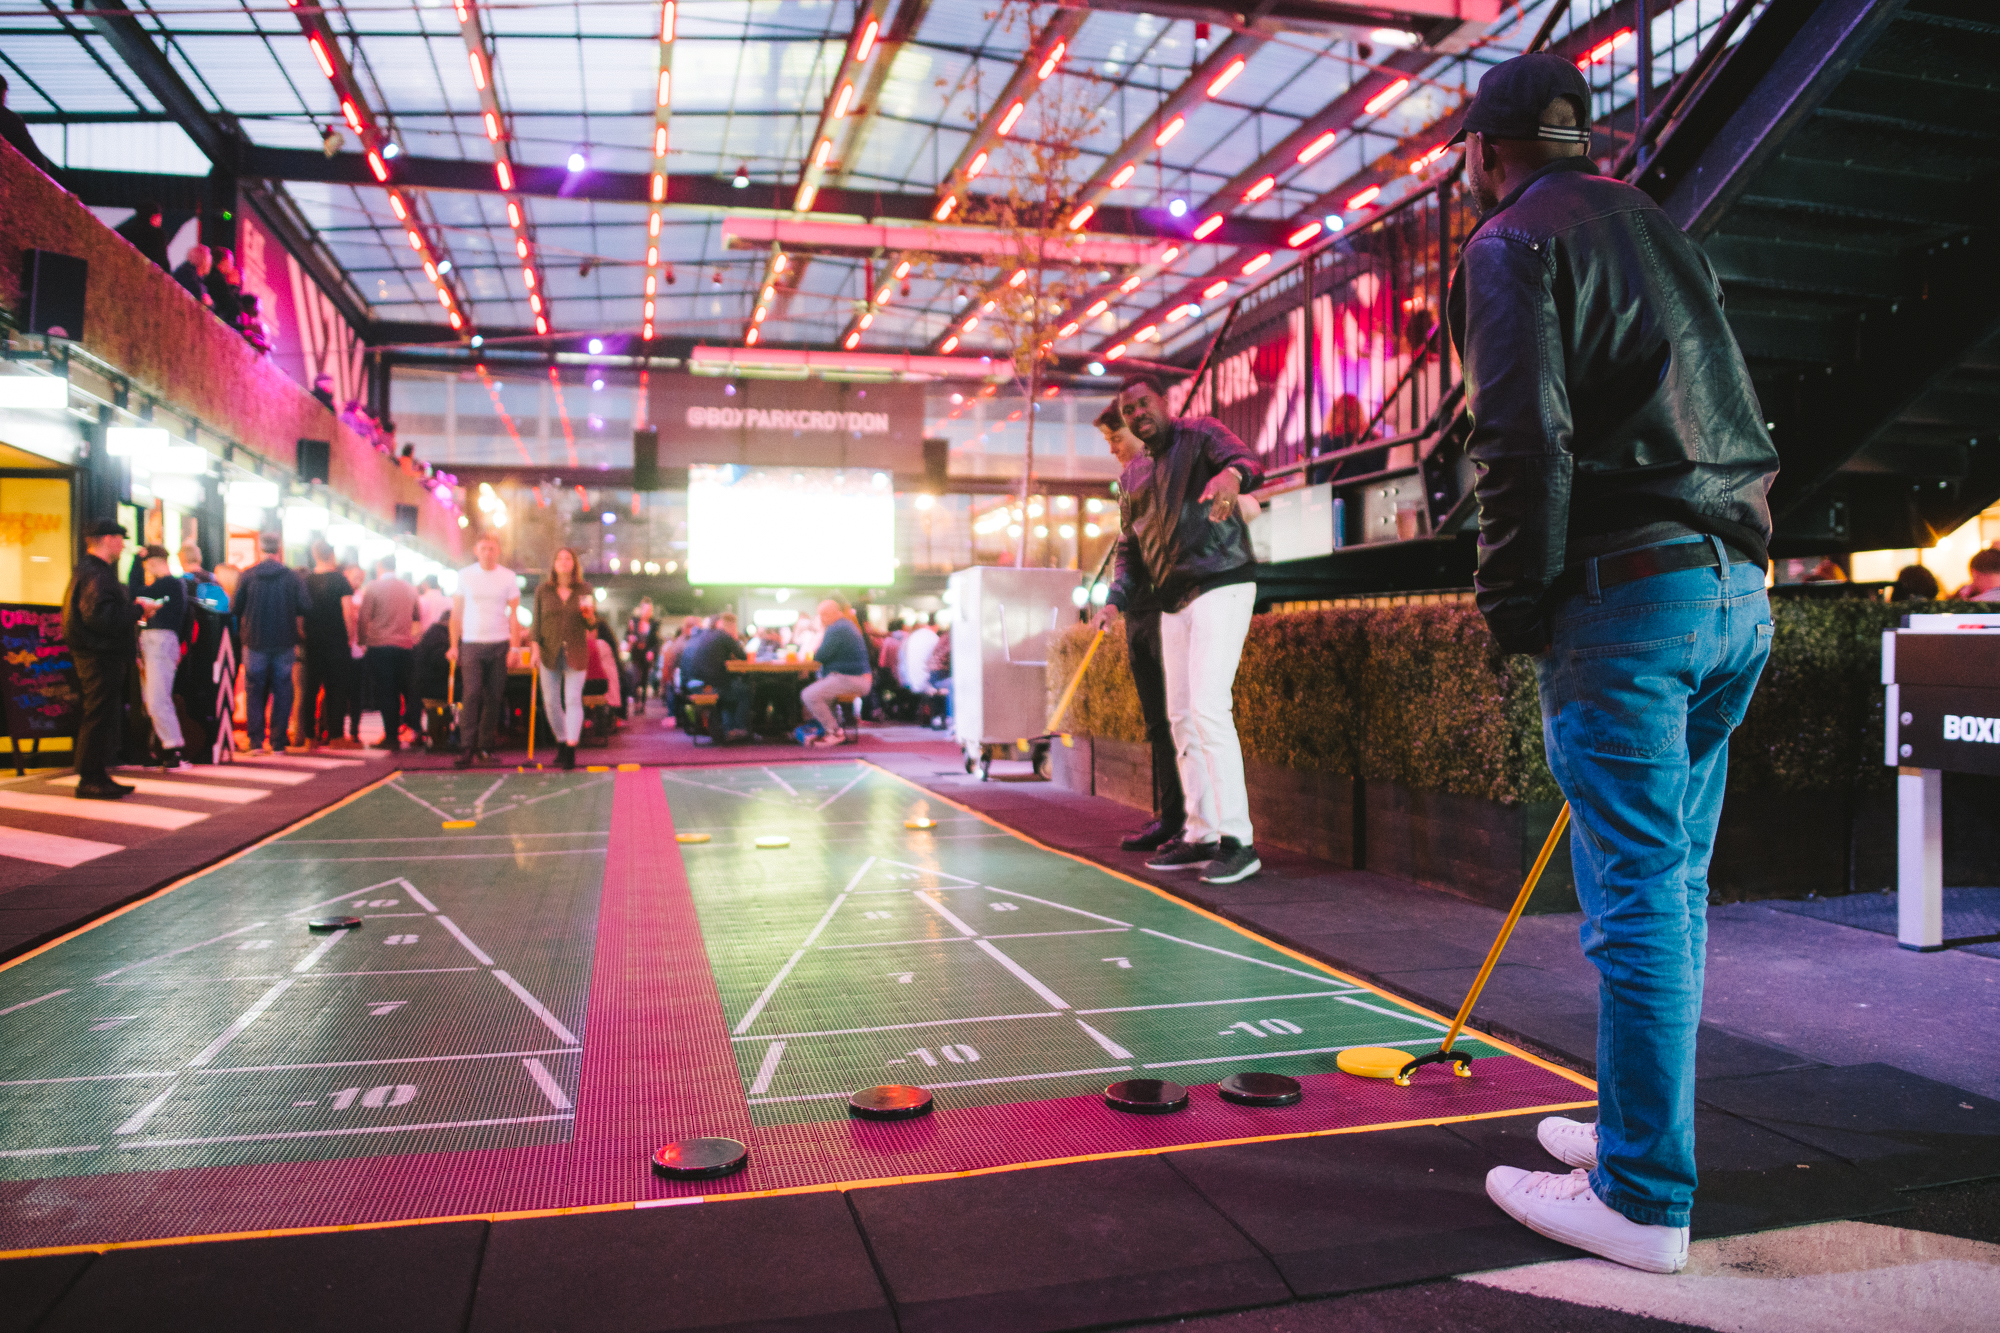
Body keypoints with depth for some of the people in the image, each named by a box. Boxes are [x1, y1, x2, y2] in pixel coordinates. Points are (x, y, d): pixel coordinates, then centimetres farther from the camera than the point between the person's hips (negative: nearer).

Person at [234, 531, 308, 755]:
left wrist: (242, 635, 13)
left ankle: (256, 742, 5)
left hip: (255, 643, 0)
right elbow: (303, 611, -2)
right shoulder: (293, 578, -2)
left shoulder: (246, 576, -1)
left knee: (255, 693, 8)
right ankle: (277, 742, 4)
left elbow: (236, 609, 1)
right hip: (284, 644, 0)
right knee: (282, 693, 5)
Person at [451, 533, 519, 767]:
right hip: (471, 644, -1)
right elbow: (456, 613, 9)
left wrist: (514, 646, -3)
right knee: (472, 695, -11)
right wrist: (454, 645, 3)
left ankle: (485, 747, 10)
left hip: (499, 644, 1)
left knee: (494, 697, 3)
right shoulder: (465, 576, 6)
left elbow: (514, 614, 6)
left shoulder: (508, 577, 5)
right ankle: (467, 748, -11)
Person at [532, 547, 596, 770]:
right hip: (550, 652, 2)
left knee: (573, 700, -10)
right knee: (550, 702, 4)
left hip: (576, 653, -2)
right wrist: (535, 650, 0)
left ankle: (571, 750, -14)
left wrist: (589, 615, -15)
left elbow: (592, 626, 7)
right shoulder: (543, 591, 7)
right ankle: (561, 743, 21)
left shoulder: (583, 591, 5)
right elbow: (537, 622, 8)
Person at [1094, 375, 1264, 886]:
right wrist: (1115, 600, 3)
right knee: (1180, 716, 8)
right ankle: (1200, 835, 17)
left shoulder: (1200, 434, -1)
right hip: (1173, 600, 8)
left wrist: (1232, 475, -45)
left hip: (1221, 586, -8)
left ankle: (1238, 839, -15)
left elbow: (1245, 460, -21)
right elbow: (1130, 550, 20)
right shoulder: (1132, 479, 19)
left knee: (1207, 707, -18)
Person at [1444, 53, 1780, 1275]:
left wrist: (1514, 605, -7)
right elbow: (1741, 425, 21)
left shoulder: (1512, 243, -2)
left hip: (1628, 595, -8)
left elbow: (1525, 438, -15)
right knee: (1674, 884, 14)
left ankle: (1645, 1199, 5)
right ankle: (1641, 1131, 27)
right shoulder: (1664, 230, 22)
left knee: (1637, 894, -5)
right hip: (1739, 594, 8)